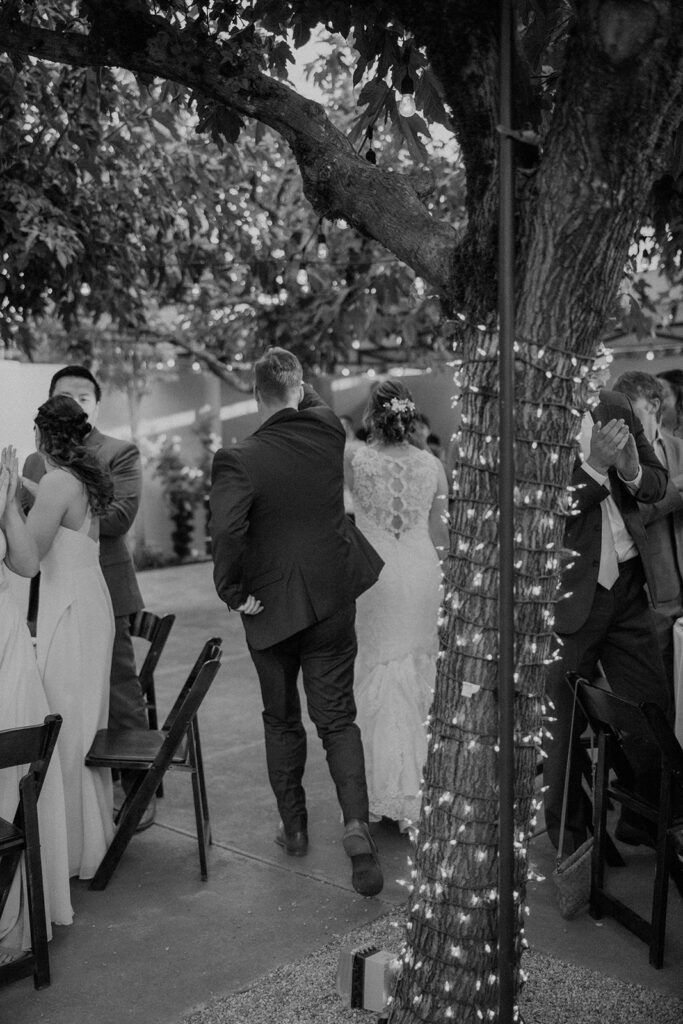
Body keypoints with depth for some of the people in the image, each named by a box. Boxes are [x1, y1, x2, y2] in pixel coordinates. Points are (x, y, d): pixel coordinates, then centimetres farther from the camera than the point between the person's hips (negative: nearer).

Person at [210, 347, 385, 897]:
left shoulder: (237, 460, -16)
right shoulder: (329, 432, -6)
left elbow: (226, 532, -27)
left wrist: (233, 592, -15)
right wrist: (300, 382, 13)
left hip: (271, 607, -2)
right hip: (332, 602, 2)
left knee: (282, 721, 17)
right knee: (337, 718, 10)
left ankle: (294, 828, 28)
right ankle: (356, 824, -6)